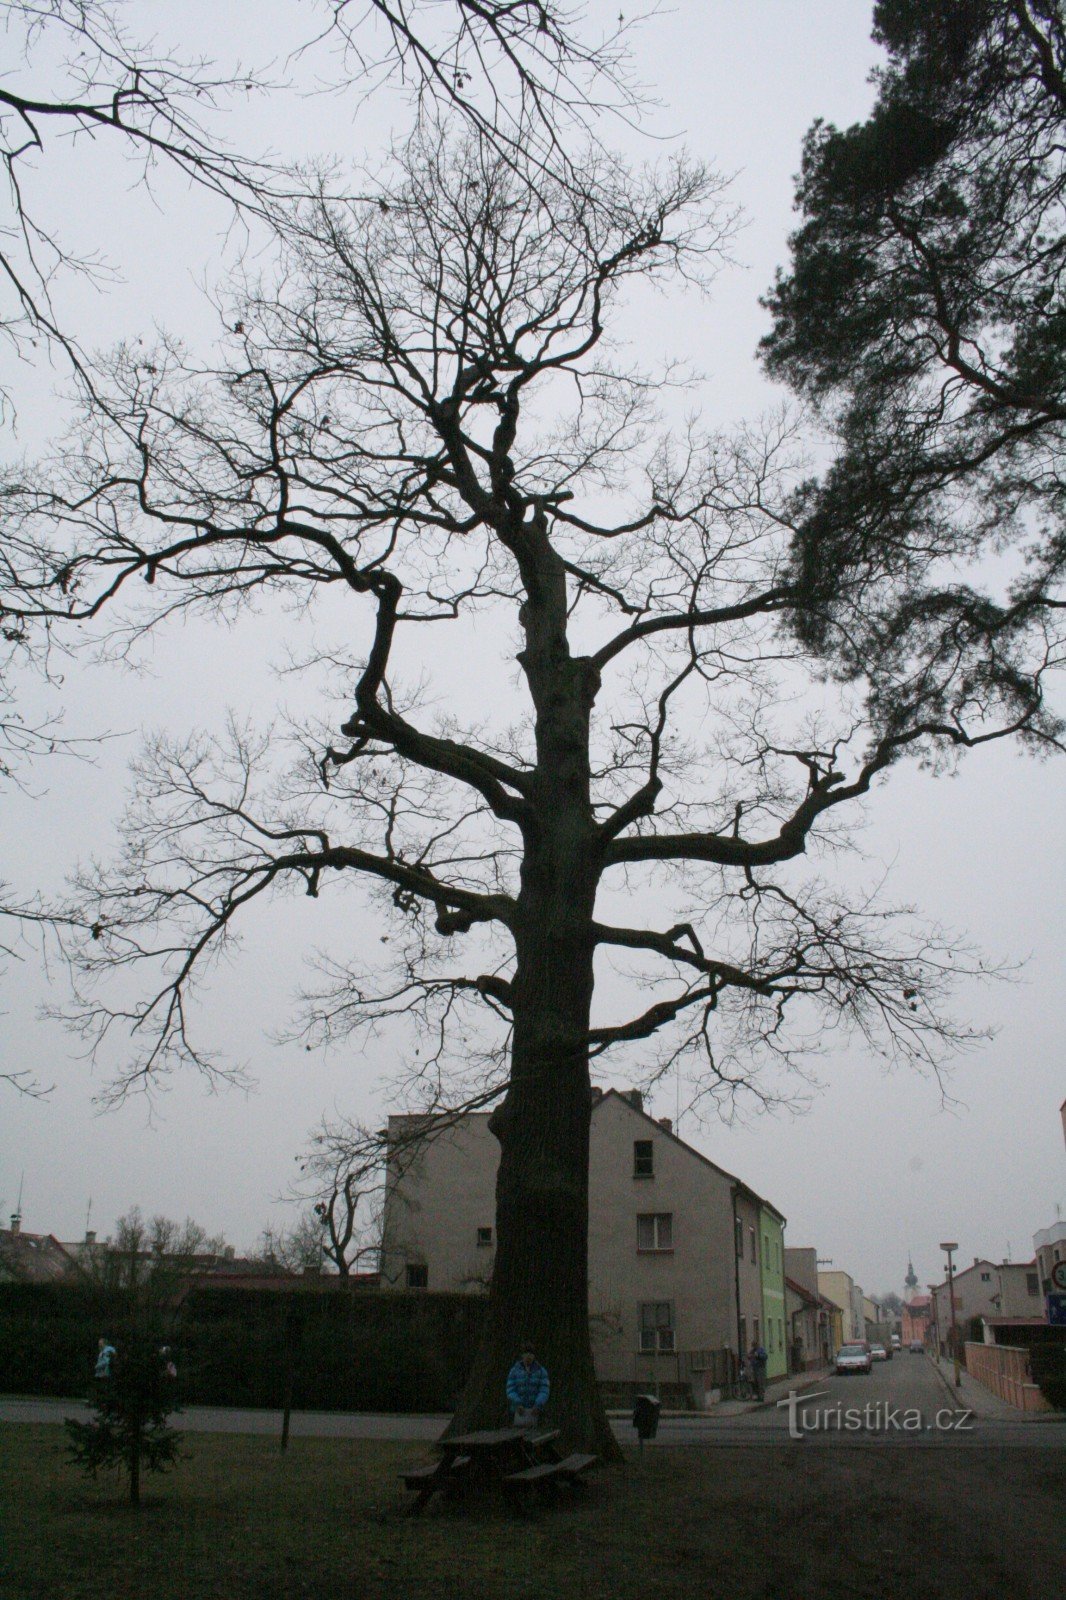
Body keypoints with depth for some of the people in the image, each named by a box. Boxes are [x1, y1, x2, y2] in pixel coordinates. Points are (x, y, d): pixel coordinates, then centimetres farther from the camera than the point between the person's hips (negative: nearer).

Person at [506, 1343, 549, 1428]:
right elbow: (510, 1390, -4)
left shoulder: (541, 1371, 1)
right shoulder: (514, 1371, 1)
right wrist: (518, 1404, -20)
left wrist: (537, 1406, -21)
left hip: (534, 1410, 0)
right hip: (519, 1410, 0)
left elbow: (544, 1391, -6)